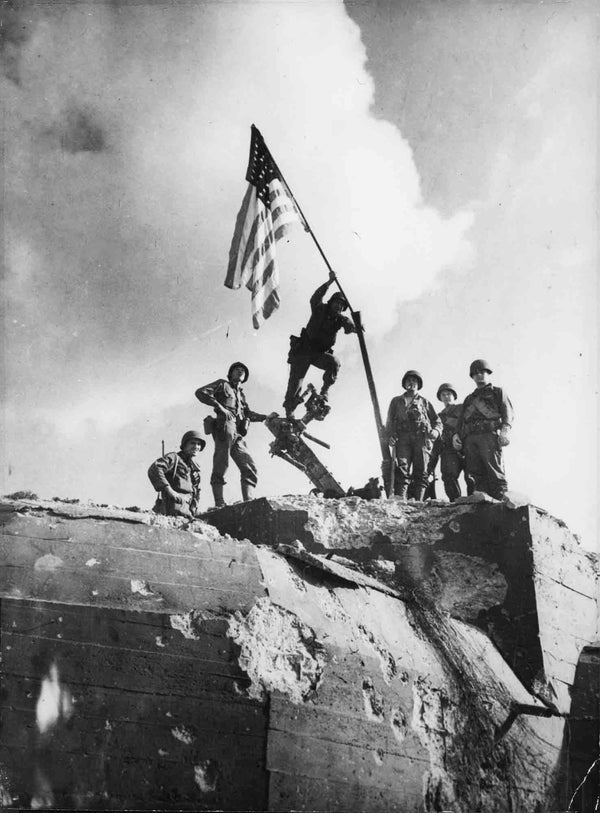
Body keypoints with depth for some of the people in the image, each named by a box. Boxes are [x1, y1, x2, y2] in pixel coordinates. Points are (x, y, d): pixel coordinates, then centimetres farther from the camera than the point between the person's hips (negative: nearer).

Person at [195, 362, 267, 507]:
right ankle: (219, 504, -23)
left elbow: (248, 413, 23)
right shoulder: (223, 384, 16)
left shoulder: (241, 394, 34)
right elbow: (200, 392, 3)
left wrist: (266, 417, 8)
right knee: (221, 466, -16)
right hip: (225, 426, -7)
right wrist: (219, 406, -9)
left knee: (250, 468, -4)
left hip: (238, 435, 7)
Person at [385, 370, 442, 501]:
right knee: (402, 471, -19)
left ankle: (418, 503, -20)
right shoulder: (396, 401, 27)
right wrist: (390, 436, -1)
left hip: (422, 438, 1)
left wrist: (435, 431, -1)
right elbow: (389, 422, 19)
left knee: (421, 473, -13)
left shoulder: (424, 402, 27)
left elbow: (437, 421, 22)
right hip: (402, 438, -1)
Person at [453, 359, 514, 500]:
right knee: (476, 474, -9)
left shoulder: (497, 392, 21)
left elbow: (507, 411, 5)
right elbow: (462, 419, 25)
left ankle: (501, 500, -24)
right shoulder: (469, 399, 35)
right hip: (470, 438, 4)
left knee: (495, 471, -17)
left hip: (489, 435, -4)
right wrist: (457, 434, 6)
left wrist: (505, 429, -14)